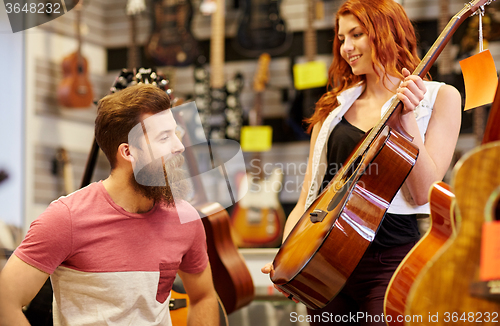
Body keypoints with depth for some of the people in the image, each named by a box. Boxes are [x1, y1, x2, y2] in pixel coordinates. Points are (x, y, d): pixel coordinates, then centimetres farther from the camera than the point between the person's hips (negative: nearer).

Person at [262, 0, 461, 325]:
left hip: (388, 262, -4)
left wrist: (408, 116, -17)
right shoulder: (335, 106, 13)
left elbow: (423, 192, -9)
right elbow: (310, 195, 10)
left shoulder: (439, 97, 2)